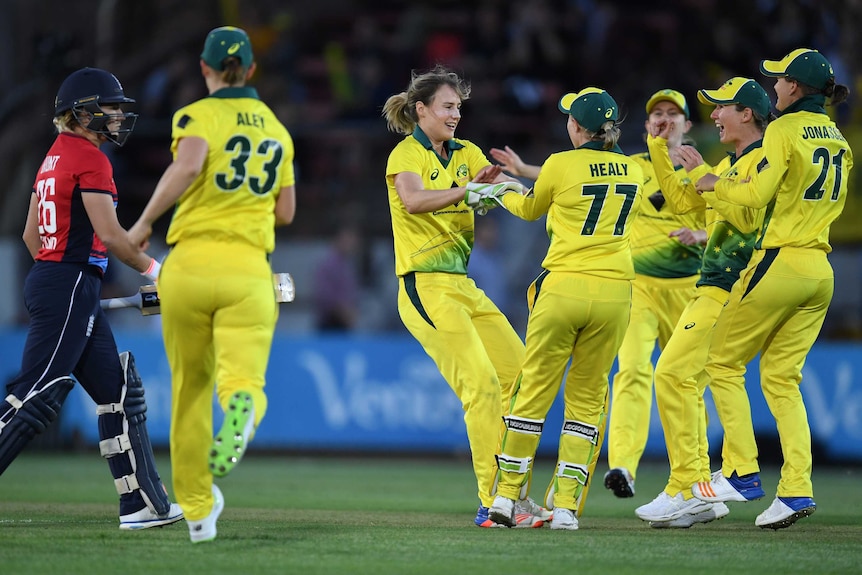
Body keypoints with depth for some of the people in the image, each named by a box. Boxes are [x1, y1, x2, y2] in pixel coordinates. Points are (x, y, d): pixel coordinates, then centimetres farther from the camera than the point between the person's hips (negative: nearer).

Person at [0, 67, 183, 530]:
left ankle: (143, 504, 11)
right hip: (70, 287, -10)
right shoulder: (90, 159, -11)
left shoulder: (55, 157, 16)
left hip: (47, 279, 10)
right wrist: (152, 270, -4)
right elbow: (110, 234, -17)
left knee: (119, 391, 10)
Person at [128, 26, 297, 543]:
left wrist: (144, 222, -9)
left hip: (190, 265, -1)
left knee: (190, 385, 13)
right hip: (249, 272, 1)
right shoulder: (276, 128, 17)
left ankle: (197, 509, 18)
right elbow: (286, 212, 21)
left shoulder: (199, 116, 2)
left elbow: (188, 165, -20)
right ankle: (244, 407, -50)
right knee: (242, 378, -11)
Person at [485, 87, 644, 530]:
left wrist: (502, 192, 37)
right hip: (615, 291, 3)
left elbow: (531, 210, 14)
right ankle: (566, 505, 5)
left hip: (563, 288, -3)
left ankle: (506, 497, 10)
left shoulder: (561, 165, -4)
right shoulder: (633, 172, 9)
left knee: (534, 389, 6)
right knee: (588, 395, 10)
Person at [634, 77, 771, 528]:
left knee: (673, 373, -17)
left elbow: (749, 218, -20)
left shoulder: (764, 159, -8)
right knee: (679, 378, 9)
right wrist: (658, 148, 20)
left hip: (731, 290, -10)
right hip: (713, 285, 10)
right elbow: (681, 200, 24)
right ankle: (700, 493, 11)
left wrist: (704, 175, -18)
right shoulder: (730, 164, 21)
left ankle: (685, 491, -18)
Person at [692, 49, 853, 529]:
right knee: (782, 377, 9)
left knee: (725, 363, 4)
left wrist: (716, 185, 2)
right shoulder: (838, 139, 14)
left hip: (780, 263, -7)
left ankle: (742, 473, -3)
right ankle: (797, 489, -3)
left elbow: (759, 193, -17)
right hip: (821, 270, 7)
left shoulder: (785, 130, -9)